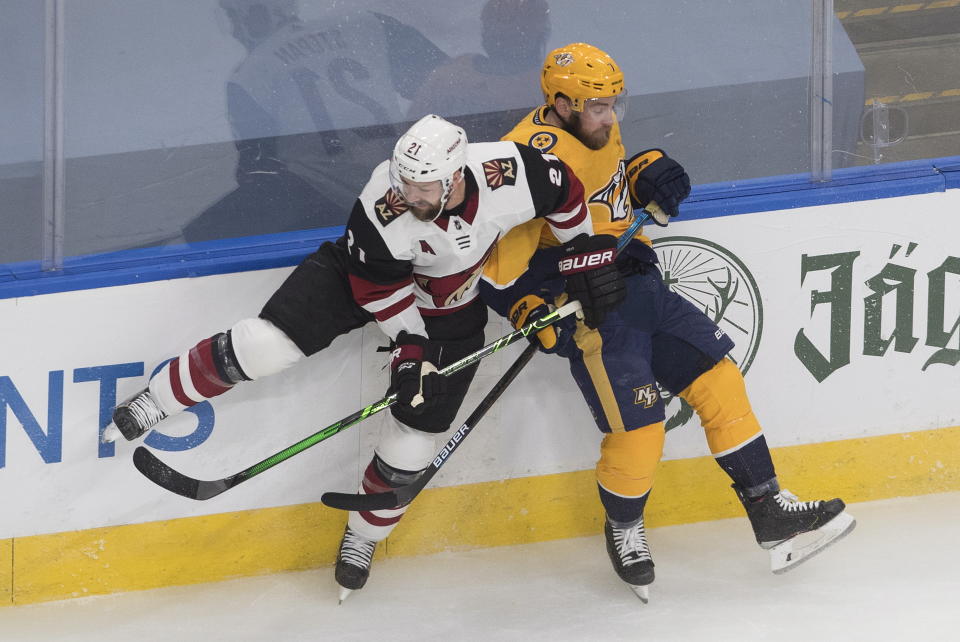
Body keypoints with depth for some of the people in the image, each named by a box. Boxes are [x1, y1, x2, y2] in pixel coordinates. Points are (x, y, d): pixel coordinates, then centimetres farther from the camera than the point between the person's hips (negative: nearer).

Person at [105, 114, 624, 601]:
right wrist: (411, 343, -23)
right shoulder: (383, 207, -36)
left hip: (450, 305, 2)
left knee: (410, 445, 0)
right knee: (266, 344, -20)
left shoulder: (511, 174, -32)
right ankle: (160, 399, 2)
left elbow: (564, 194, -11)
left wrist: (589, 252, -4)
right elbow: (379, 285, -21)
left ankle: (363, 535, 28)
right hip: (369, 273, -2)